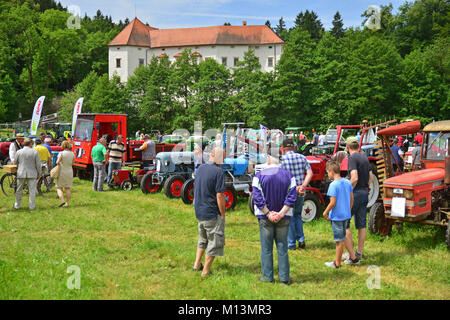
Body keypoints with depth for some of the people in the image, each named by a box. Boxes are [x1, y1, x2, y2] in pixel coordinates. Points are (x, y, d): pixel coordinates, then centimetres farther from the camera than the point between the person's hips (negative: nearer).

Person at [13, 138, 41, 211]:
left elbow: (15, 163, 9)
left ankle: (17, 205, 21)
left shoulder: (18, 152, -1)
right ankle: (32, 206, 6)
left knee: (19, 190, 14)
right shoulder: (35, 152, -5)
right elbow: (38, 164, -4)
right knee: (32, 191, 5)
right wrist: (39, 173, 8)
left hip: (21, 174, 1)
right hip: (32, 174, -1)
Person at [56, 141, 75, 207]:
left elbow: (58, 162, -22)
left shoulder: (61, 153, -13)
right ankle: (67, 203, 9)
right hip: (69, 172, 4)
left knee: (59, 188, 4)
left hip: (62, 172, -4)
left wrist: (58, 163, 2)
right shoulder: (72, 154, 0)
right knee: (67, 188, 10)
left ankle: (62, 201, -13)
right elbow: (72, 163, 8)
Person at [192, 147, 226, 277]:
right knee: (215, 241, 7)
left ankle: (197, 264, 31)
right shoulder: (218, 172, -18)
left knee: (203, 239, 26)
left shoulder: (200, 168, 5)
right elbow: (220, 195, -20)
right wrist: (222, 214, -11)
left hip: (199, 212, 8)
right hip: (212, 213, -8)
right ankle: (206, 271, 13)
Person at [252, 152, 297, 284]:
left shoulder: (259, 176, -4)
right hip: (283, 218, 2)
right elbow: (292, 197, -7)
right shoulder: (289, 176, 1)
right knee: (282, 247, 8)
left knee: (266, 248, 7)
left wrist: (268, 214, -10)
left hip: (265, 218, -1)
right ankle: (284, 277, 11)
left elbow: (258, 198, -11)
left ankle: (267, 276, 12)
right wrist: (281, 214, -10)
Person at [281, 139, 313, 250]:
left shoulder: (282, 159, -8)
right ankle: (301, 239, 14)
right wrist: (303, 186, -12)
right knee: (297, 215, 21)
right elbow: (310, 173, -3)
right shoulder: (302, 157, 5)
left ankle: (291, 244, 9)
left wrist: (295, 188, -14)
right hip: (301, 193, 4)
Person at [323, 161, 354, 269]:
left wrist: (325, 212, -7)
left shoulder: (333, 185, -18)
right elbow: (352, 199, 9)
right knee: (343, 238, 18)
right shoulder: (347, 182, 3)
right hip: (346, 215, 7)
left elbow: (333, 202, -20)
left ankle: (337, 264, 11)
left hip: (337, 216, -7)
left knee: (339, 241, 1)